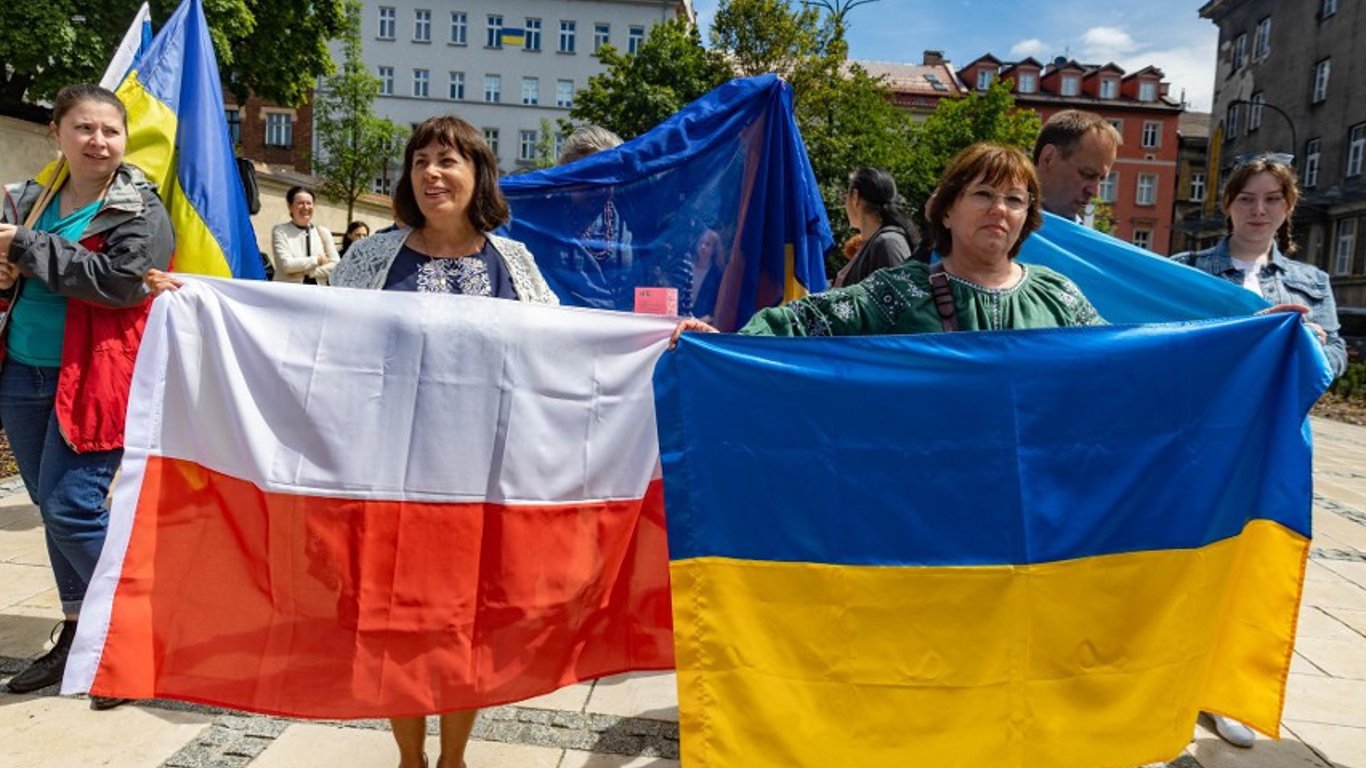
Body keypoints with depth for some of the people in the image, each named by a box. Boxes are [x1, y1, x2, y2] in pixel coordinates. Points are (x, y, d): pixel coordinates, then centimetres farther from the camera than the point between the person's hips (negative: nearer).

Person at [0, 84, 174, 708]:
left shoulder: (140, 209, -6)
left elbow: (121, 280, -21)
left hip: (94, 379, -7)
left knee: (71, 507, -11)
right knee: (51, 507, 13)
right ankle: (78, 634, 29)